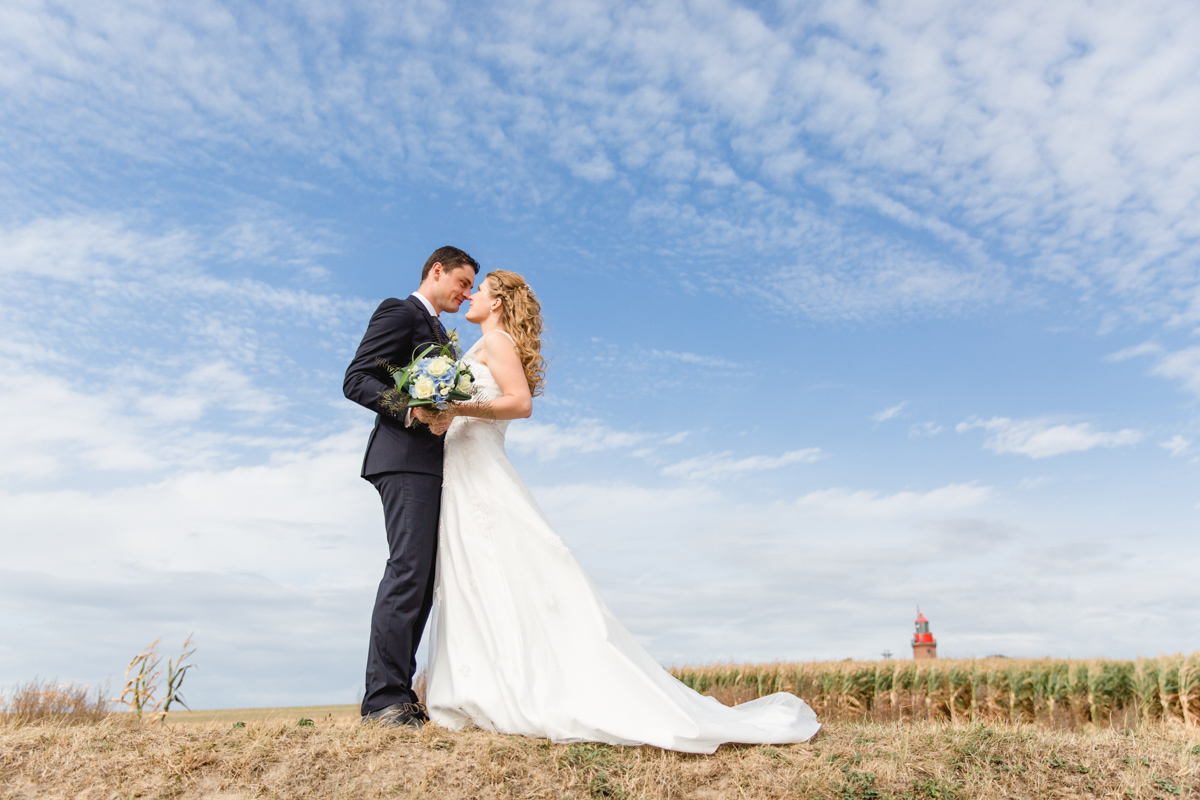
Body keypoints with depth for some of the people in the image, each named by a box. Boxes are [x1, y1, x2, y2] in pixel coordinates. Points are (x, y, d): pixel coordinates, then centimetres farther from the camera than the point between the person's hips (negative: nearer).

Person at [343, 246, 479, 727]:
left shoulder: (440, 332, 29)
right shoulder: (398, 313, 1)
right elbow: (355, 380, -10)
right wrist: (409, 409, -22)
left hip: (433, 466, 9)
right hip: (405, 458, -9)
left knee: (423, 578, 4)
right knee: (408, 569, -16)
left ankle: (397, 694, 7)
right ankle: (383, 697, -13)